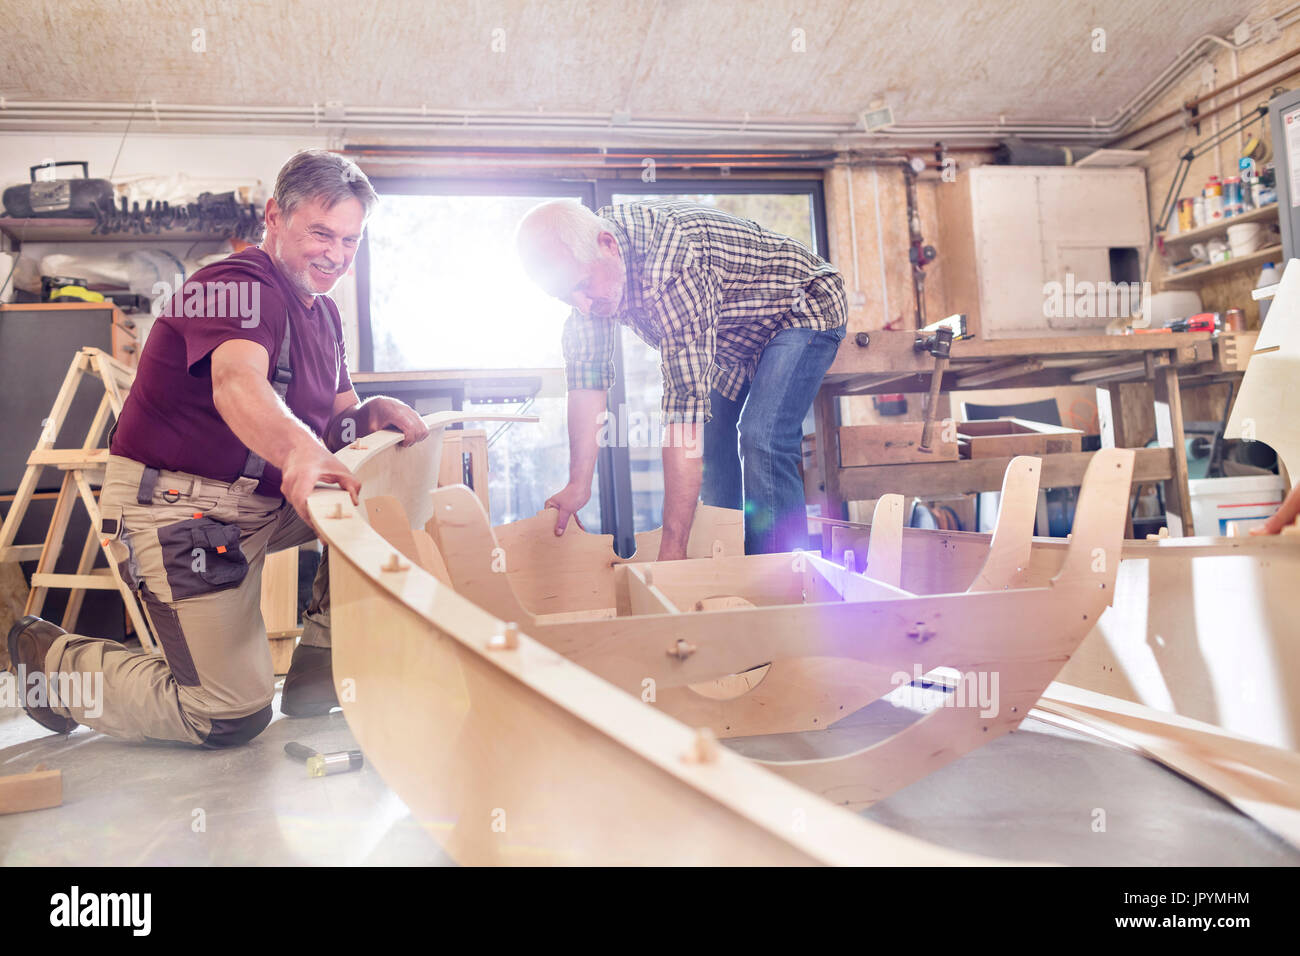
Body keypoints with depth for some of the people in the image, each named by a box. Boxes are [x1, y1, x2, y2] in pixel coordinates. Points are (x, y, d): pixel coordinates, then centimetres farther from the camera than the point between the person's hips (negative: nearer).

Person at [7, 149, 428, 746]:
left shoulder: (324, 313, 12)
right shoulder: (239, 285, -18)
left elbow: (339, 423, 12)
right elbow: (237, 382, -39)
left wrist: (376, 411, -13)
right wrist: (300, 451, -60)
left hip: (259, 502, 9)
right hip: (175, 506, -9)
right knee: (234, 717, -9)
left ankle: (318, 669, 5)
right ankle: (53, 659, 14)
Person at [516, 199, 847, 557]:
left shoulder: (670, 265, -41)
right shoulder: (582, 257, -17)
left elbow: (687, 400, -45)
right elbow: (587, 369, -13)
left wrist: (672, 547, -45)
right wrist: (578, 485, -17)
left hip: (802, 310, -8)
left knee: (761, 441, -26)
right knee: (713, 447, 3)